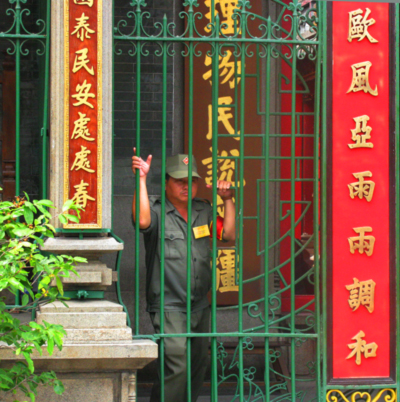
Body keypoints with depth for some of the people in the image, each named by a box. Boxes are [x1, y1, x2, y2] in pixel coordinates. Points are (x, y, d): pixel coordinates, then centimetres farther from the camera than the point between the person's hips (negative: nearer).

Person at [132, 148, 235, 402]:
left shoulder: (204, 211, 13)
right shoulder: (157, 210, -5)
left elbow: (229, 235, 9)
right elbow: (143, 220, -27)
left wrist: (228, 201, 2)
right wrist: (142, 179, -25)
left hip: (200, 305, 7)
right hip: (168, 305, -7)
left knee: (199, 365, 12)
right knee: (177, 363, -18)